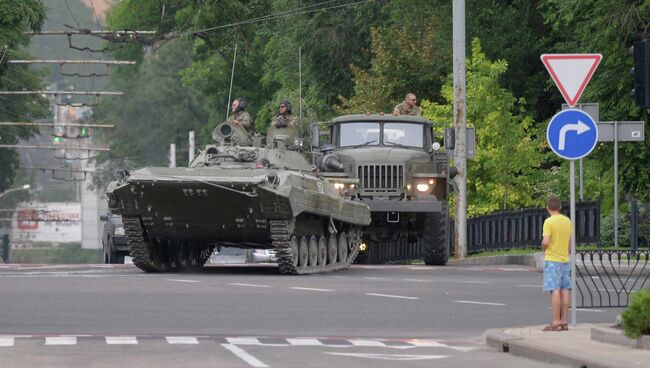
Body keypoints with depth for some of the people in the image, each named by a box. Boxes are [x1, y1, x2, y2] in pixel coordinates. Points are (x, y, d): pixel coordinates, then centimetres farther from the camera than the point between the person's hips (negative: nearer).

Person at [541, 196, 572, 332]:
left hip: (552, 260, -6)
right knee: (565, 290, 7)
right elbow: (570, 242, 14)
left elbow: (546, 242, -20)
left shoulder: (549, 222, -12)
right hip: (565, 259, 6)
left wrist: (543, 248, 1)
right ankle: (564, 321, 9)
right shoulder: (567, 221, 8)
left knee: (555, 291, -7)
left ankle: (556, 322, -9)